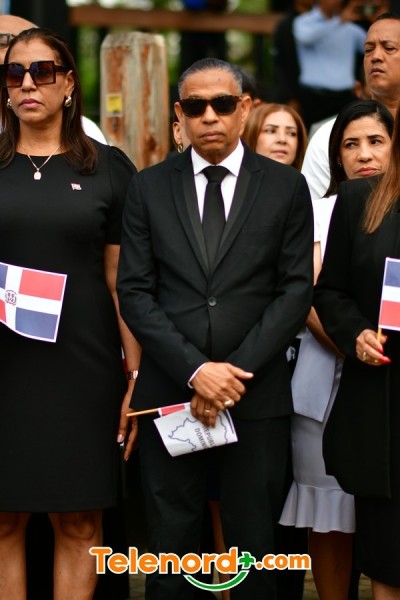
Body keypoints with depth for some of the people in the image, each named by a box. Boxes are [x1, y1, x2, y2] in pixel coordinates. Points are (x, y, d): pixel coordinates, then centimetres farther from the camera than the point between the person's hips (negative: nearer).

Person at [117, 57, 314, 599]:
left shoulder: (287, 187, 4)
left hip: (256, 395, 0)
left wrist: (235, 372, -10)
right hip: (169, 390, 1)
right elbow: (135, 291, 1)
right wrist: (195, 369, -11)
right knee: (170, 547, 6)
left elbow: (296, 290, 0)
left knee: (254, 550, 5)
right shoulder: (148, 188, 6)